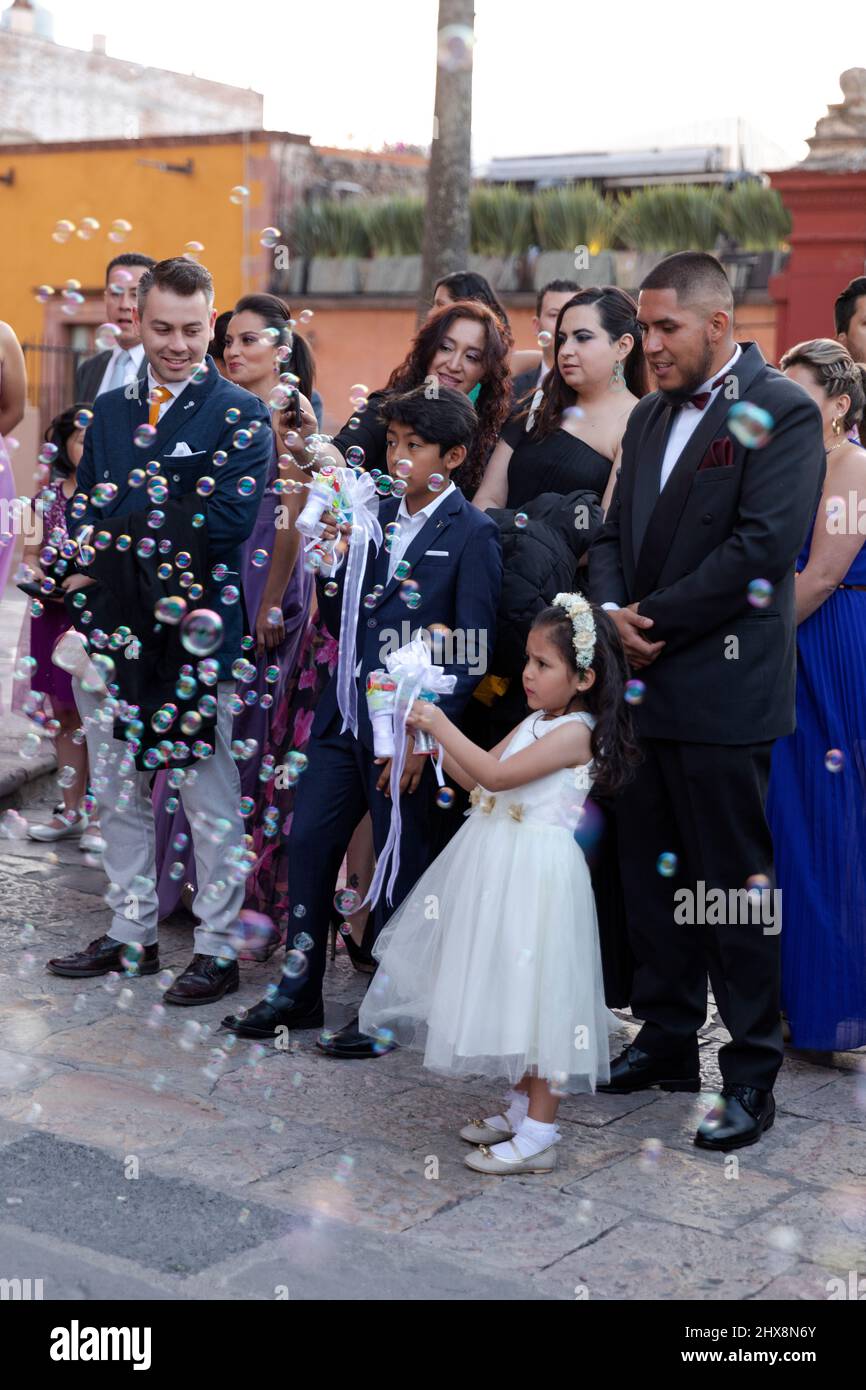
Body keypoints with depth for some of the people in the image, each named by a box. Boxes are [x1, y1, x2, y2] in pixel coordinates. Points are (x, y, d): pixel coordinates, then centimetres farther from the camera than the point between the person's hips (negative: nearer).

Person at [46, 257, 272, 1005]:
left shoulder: (241, 415, -4)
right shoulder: (110, 409, 13)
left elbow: (229, 517, -16)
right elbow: (85, 509, 12)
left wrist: (118, 535, -15)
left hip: (193, 633, -6)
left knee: (209, 797, 2)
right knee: (119, 794, 14)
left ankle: (218, 949, 13)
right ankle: (131, 931, 29)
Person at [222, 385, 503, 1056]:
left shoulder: (472, 534, -7)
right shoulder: (377, 515, 10)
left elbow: (471, 648, -11)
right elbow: (340, 623, 12)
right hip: (344, 712, 6)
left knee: (401, 862, 5)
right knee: (308, 842, 9)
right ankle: (300, 990, 23)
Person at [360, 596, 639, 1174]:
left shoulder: (574, 732, -17)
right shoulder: (536, 721, 12)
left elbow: (496, 775, -23)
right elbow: (476, 777, 14)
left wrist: (442, 726, -18)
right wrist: (437, 736, 2)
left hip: (537, 873, -9)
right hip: (502, 865, 10)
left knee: (535, 993, -4)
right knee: (510, 988, 16)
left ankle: (539, 1135, 3)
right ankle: (522, 1107, 30)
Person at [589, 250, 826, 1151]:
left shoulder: (779, 411, -7)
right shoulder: (650, 416, 17)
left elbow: (762, 546, -17)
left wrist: (656, 620, -14)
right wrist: (614, 612, -3)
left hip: (722, 694, -7)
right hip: (644, 685, 7)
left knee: (735, 885, 0)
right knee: (651, 875, 14)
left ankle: (750, 1076, 11)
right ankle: (666, 1042, 28)